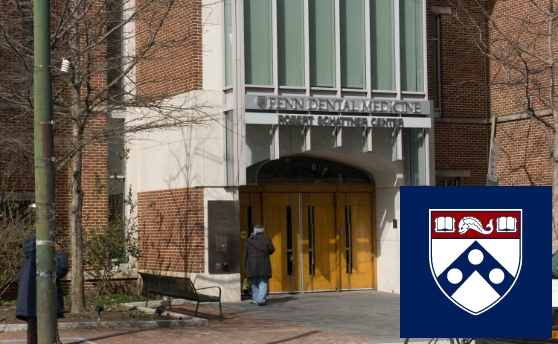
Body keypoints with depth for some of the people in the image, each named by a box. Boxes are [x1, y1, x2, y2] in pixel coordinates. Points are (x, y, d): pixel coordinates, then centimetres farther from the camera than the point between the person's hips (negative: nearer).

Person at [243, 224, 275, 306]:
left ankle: (255, 300, 15)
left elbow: (246, 254, 3)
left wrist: (245, 266, 8)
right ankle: (261, 300, -14)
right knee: (263, 283, -2)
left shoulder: (249, 241, 3)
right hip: (263, 265, -2)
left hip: (252, 265, 2)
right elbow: (271, 250, 1)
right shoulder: (266, 239, -4)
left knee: (254, 283, 13)